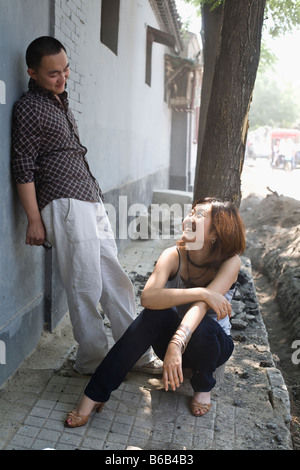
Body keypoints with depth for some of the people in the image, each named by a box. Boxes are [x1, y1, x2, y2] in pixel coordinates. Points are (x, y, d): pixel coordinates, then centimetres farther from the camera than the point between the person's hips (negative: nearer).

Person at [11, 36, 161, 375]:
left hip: (92, 201, 8)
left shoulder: (60, 100, 20)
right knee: (86, 289, -2)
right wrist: (34, 220, -12)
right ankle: (93, 362, 15)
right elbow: (23, 169, -9)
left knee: (115, 281, 9)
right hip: (65, 206, -8)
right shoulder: (28, 107, -5)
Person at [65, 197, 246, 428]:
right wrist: (201, 292, -40)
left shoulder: (230, 262, -19)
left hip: (212, 342, -1)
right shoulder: (173, 256, -16)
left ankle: (203, 386, -2)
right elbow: (148, 297, -34)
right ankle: (94, 395, -27)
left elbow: (202, 306, -35)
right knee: (154, 314, -32)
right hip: (172, 336, 1)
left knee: (202, 326, -36)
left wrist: (176, 344, -50)